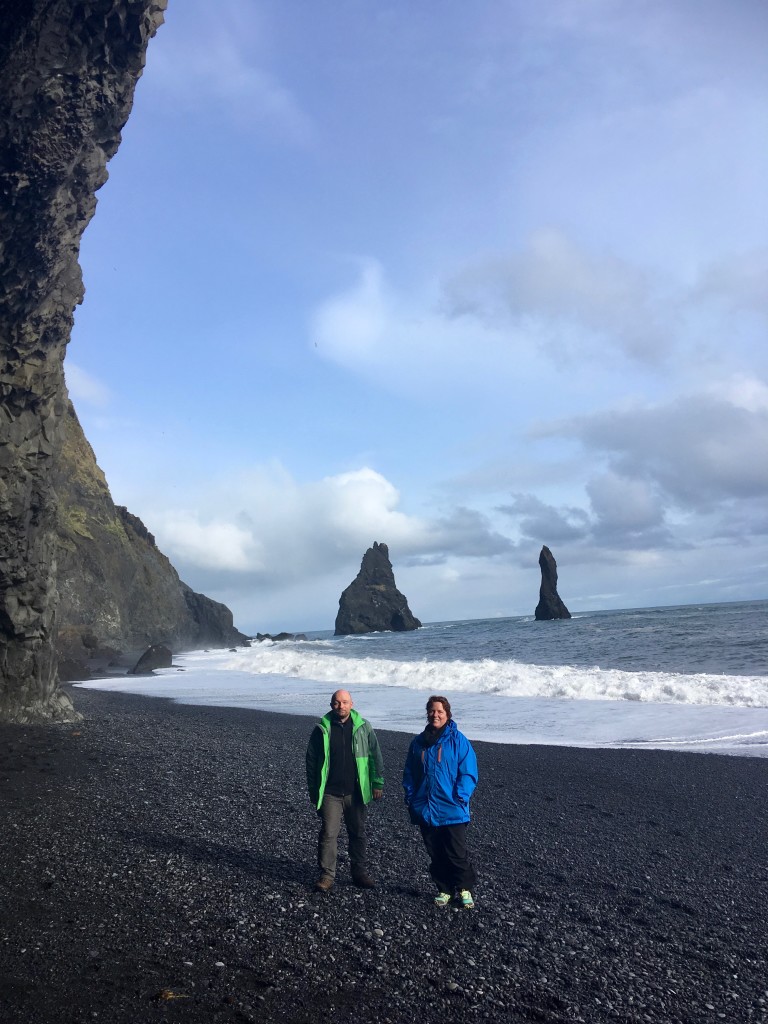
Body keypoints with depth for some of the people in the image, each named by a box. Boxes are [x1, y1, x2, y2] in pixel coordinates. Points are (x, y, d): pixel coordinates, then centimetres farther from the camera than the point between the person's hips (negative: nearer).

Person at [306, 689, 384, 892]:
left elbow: (375, 756, 5)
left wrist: (377, 783, 3)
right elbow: (311, 760, 5)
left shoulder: (364, 727, 0)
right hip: (330, 793, -1)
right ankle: (327, 875, 9)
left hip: (356, 792, 1)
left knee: (358, 833, 13)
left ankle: (360, 872, 26)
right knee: (328, 834, -2)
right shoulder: (322, 729, -2)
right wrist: (313, 790, 5)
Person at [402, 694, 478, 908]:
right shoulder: (418, 742, 8)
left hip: (453, 812, -4)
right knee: (435, 855, 13)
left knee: (457, 854, 1)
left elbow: (469, 773, -6)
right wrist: (410, 798, 4)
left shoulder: (458, 740, -5)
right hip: (425, 811, 4)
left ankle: (465, 889, 21)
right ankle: (444, 889, 29)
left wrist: (461, 798, -15)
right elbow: (409, 773, 14)